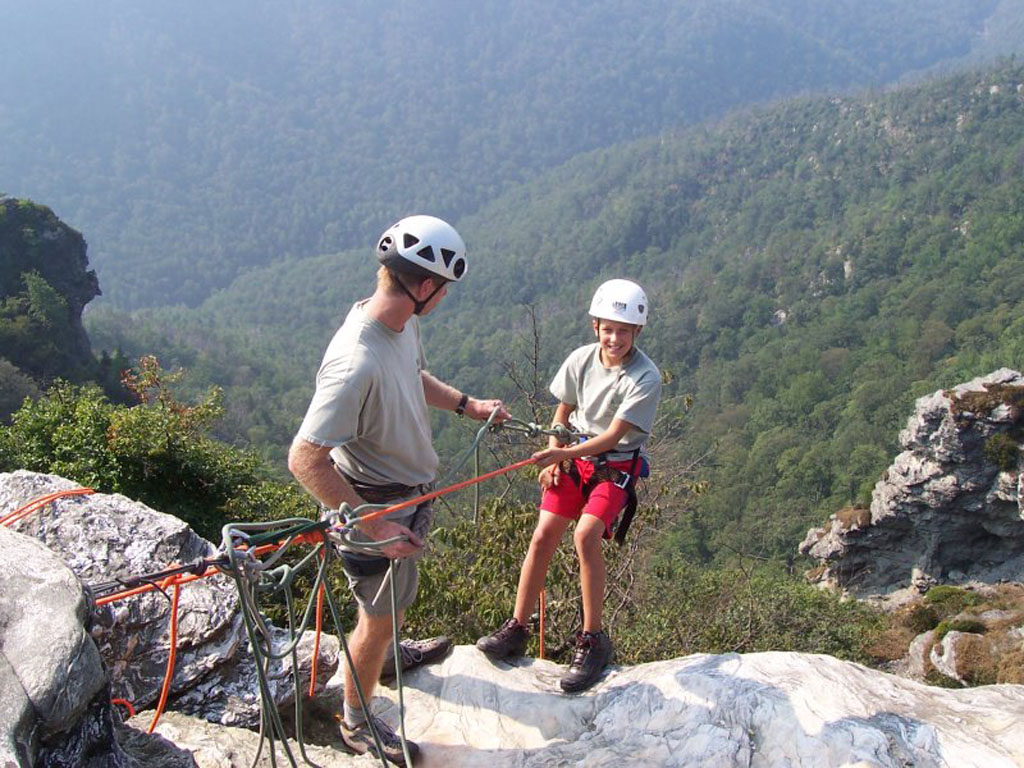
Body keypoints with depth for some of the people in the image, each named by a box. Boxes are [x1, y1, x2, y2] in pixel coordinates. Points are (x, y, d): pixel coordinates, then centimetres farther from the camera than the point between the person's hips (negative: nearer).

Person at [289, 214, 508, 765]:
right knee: (379, 616, 13)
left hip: (408, 490, 9)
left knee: (395, 596, 33)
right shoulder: (357, 364, -38)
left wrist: (465, 404, 8)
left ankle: (389, 651, 62)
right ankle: (356, 723, 37)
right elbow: (305, 460, -33)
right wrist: (372, 525, -30)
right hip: (377, 507, -8)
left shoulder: (401, 323, -9)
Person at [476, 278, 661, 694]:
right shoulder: (581, 359, -5)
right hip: (572, 459, 4)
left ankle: (593, 640, -9)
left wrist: (562, 454, -31)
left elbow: (614, 436, -22)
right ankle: (516, 630, 7)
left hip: (616, 467, -4)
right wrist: (554, 460, -2)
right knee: (543, 536, -7)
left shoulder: (645, 378, -18)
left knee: (586, 536, -25)